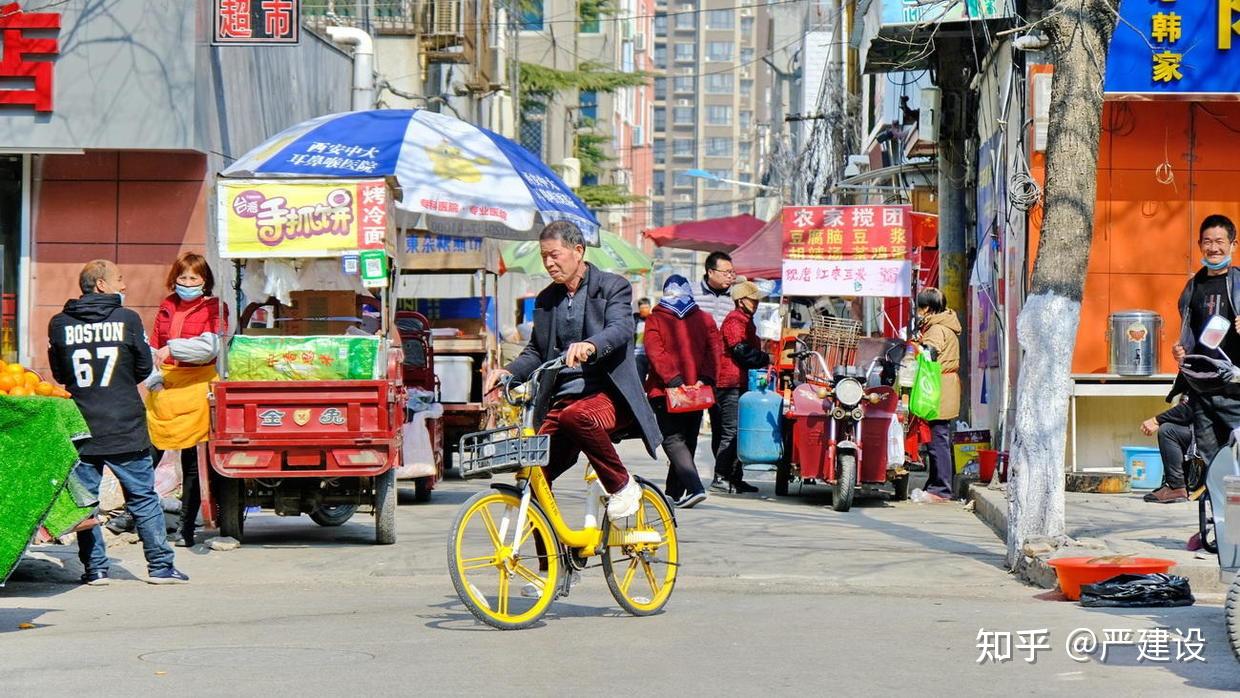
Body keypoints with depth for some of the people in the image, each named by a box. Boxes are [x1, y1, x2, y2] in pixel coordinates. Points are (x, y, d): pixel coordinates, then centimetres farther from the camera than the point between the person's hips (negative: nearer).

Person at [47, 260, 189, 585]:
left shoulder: (59, 324, -1)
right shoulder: (128, 319, -6)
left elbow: (59, 374, 9)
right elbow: (144, 367, 3)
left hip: (80, 430, 1)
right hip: (125, 428, -1)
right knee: (143, 497, 8)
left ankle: (94, 568, 7)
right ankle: (160, 565, 10)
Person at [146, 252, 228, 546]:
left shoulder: (214, 308, -1)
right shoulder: (167, 306, 12)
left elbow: (210, 347, -15)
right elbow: (154, 346, 15)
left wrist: (172, 349, -21)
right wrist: (152, 374, -1)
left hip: (195, 386, -3)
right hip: (164, 386, 3)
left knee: (192, 461, 2)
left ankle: (186, 528, 9)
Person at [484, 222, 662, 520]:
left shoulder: (613, 287, 0)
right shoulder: (545, 300, 17)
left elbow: (621, 329, -18)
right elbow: (536, 352, 20)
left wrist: (589, 346, -39)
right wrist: (509, 371, -2)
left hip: (608, 395, -6)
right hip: (561, 399, 6)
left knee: (576, 416, -38)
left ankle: (623, 486, -17)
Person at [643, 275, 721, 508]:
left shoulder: (655, 320, -1)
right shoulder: (705, 319, 7)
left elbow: (655, 353, -12)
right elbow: (714, 351, -2)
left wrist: (673, 380, -17)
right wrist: (705, 379, -9)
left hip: (664, 392, -4)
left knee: (673, 440, -6)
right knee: (688, 440, 15)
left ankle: (694, 487, -25)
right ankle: (674, 492, 22)